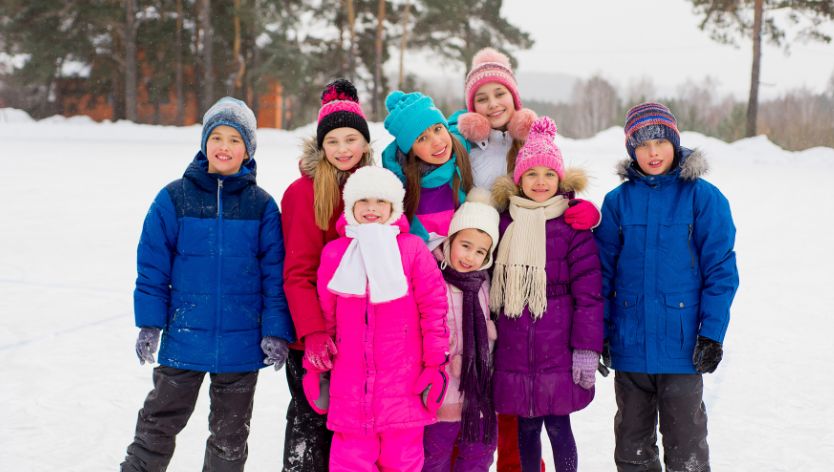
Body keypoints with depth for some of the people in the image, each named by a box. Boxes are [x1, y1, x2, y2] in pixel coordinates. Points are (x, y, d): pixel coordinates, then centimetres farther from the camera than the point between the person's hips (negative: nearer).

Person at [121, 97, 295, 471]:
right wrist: (149, 323, -5)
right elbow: (153, 265, 0)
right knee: (158, 425, 11)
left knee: (230, 435, 15)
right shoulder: (174, 198, -3)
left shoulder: (262, 205, -2)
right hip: (184, 338, 0)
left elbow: (275, 273, 0)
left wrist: (277, 331, -5)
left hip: (241, 343, 1)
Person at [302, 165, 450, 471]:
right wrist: (316, 368, 11)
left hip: (403, 385, -1)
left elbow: (434, 307, 1)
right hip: (350, 386, 2)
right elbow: (324, 315, 11)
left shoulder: (412, 248, 0)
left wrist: (435, 363, -2)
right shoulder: (334, 253, 6)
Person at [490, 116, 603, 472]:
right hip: (513, 350, 4)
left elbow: (589, 294, -8)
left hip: (558, 350, -4)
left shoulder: (573, 226, -6)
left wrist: (587, 350, -11)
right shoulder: (504, 223, 7)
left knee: (558, 425, 1)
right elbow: (491, 285, 13)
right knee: (526, 426, 12)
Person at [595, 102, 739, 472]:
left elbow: (721, 270, -5)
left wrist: (712, 333, -10)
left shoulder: (703, 198, -6)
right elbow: (603, 271, 5)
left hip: (682, 341, -3)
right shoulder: (618, 201, 1)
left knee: (685, 441, 7)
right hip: (630, 341, 3)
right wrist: (599, 332, 2)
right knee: (632, 441, 15)